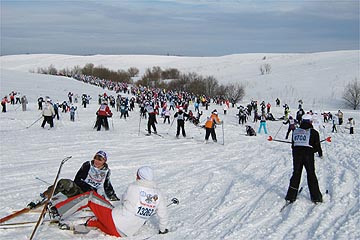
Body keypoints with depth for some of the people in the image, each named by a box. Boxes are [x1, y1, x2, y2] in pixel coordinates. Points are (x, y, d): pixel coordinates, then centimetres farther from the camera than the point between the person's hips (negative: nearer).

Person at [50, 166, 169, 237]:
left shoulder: (133, 188, -10)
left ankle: (59, 211, 8)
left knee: (90, 196, 8)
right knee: (95, 221, 34)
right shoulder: (158, 193, -1)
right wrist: (163, 229, 24)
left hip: (115, 219, -5)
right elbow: (163, 214, 6)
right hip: (126, 233, 5)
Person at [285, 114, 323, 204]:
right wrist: (320, 154, 20)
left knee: (296, 174, 12)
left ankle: (291, 196, 10)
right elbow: (317, 146, 1)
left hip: (296, 154, 3)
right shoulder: (313, 132, -1)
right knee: (311, 175, 8)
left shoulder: (295, 131, 9)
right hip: (308, 155, -3)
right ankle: (316, 197, 11)